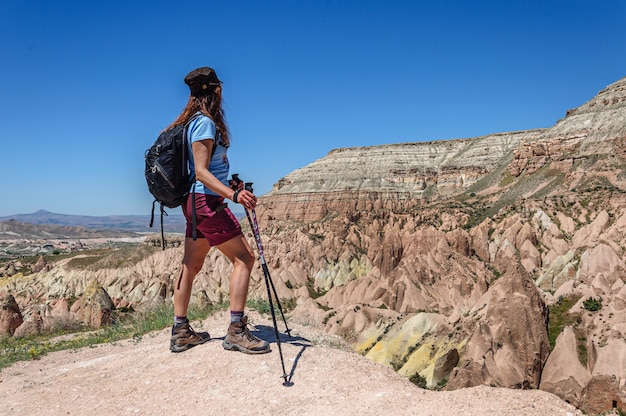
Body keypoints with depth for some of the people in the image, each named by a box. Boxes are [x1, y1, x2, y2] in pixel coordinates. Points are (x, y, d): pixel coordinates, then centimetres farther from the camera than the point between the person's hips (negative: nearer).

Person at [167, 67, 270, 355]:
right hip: (206, 201, -10)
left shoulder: (194, 121, 16)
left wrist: (227, 186, 28)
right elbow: (201, 171, -20)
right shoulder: (205, 122, -13)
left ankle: (180, 332, 19)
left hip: (195, 202, 10)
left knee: (191, 265, 11)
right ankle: (236, 331, -4)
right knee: (244, 258, -6)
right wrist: (233, 195, -32)